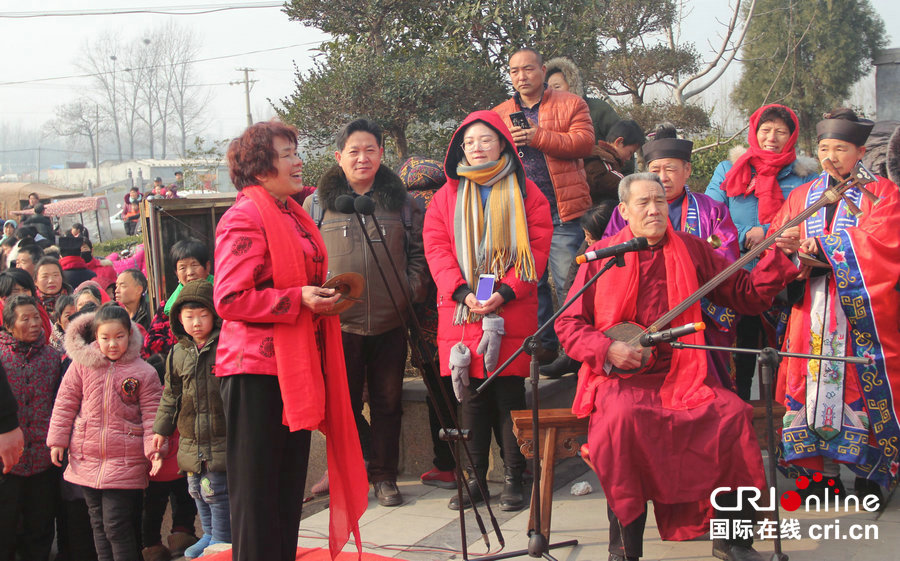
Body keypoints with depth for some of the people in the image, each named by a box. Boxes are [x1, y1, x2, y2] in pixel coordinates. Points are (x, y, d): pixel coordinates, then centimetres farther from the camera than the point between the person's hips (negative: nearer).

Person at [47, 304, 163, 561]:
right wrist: (57, 440, 6)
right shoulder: (82, 364, 2)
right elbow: (65, 403, 9)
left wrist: (154, 448, -11)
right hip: (86, 460, 4)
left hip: (125, 462, -3)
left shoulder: (143, 372, -4)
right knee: (98, 524, 13)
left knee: (117, 525, -7)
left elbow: (151, 414, -2)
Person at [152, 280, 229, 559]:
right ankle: (208, 535, 32)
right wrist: (161, 429, 16)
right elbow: (170, 396, 16)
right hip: (191, 440, 6)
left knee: (215, 490, -3)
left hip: (220, 439, -5)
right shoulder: (177, 354, 7)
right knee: (197, 490, 14)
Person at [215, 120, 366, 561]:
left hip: (297, 367, 9)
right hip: (257, 369, -9)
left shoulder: (294, 216, 16)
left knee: (290, 480, 15)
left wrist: (321, 296, 12)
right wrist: (298, 299, -22)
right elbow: (230, 300, -19)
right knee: (257, 486, 0)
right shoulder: (244, 218, -12)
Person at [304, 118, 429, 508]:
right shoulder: (319, 202, 6)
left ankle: (384, 476, 19)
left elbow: (418, 250, 13)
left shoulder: (400, 201, 10)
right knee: (344, 402, 6)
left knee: (387, 401, 8)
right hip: (338, 321, -1)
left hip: (390, 321, 1)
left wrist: (413, 288, 0)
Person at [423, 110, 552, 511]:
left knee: (509, 394, -1)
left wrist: (504, 292, -13)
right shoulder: (448, 196, 12)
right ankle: (474, 478, 12)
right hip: (461, 312, 2)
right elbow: (437, 247, 4)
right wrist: (462, 292, -11)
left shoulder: (524, 193, 6)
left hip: (511, 312, -2)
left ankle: (513, 478, 8)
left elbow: (537, 247, -1)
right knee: (470, 396, 4)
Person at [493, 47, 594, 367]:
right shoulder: (499, 115, 17)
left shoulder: (570, 104, 6)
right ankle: (543, 344, 19)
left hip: (562, 212, -4)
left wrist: (539, 136, -17)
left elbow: (584, 142, -9)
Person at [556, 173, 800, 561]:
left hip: (682, 377, 2)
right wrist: (607, 349, -10)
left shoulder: (692, 250, 12)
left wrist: (778, 256, 0)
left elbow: (747, 296, 13)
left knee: (733, 413, -24)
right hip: (621, 379, -2)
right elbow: (568, 322, 6)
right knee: (623, 416, -35)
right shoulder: (602, 256, 6)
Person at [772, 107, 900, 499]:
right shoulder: (802, 196, 19)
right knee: (816, 382, -1)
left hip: (863, 308, -3)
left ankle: (868, 473, 5)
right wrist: (793, 254, -14)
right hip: (812, 309, 3)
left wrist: (823, 247, -16)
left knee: (863, 383, -5)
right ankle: (826, 471, 7)